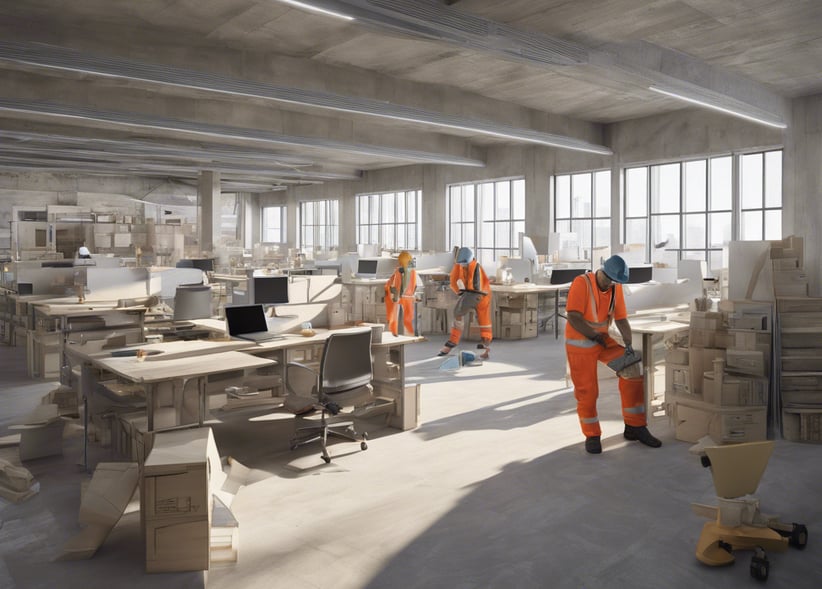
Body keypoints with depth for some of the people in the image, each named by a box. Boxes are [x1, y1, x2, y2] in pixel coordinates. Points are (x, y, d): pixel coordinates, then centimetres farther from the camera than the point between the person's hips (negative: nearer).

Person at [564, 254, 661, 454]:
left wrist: (629, 344, -8)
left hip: (603, 340, 6)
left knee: (632, 368, -7)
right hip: (580, 343, -6)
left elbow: (621, 318, 3)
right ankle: (592, 436, 18)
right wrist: (595, 336, -19)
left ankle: (634, 427, 5)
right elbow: (573, 317, -24)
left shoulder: (615, 288, 1)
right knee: (586, 391, -2)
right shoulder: (582, 283, -18)